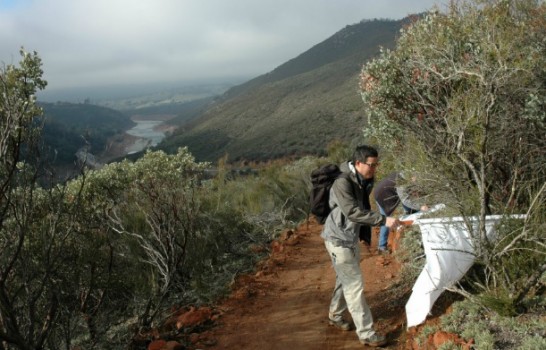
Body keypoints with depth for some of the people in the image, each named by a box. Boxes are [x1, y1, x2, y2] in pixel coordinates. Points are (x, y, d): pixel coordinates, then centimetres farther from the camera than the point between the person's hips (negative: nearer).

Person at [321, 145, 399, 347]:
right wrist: (383, 220, -33)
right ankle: (366, 334, 2)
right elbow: (353, 212, -32)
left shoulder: (365, 182, 2)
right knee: (355, 285, -6)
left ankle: (335, 315, 41)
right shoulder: (342, 183, -25)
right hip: (338, 238, -9)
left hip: (352, 237, 9)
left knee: (345, 279, 21)